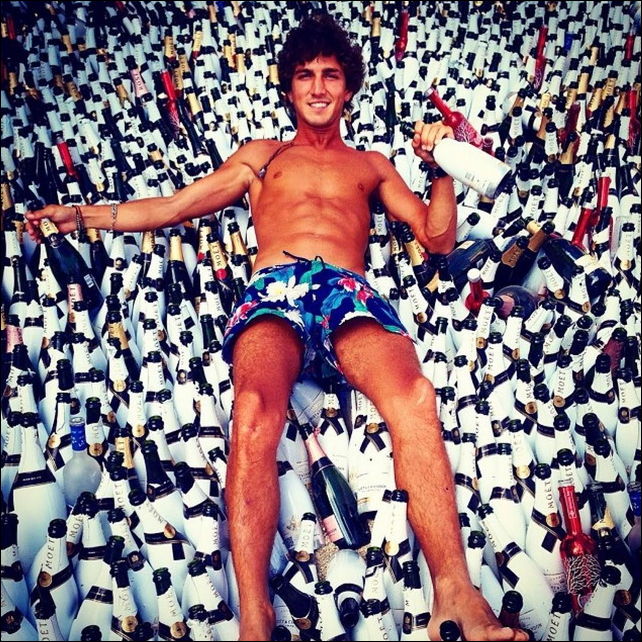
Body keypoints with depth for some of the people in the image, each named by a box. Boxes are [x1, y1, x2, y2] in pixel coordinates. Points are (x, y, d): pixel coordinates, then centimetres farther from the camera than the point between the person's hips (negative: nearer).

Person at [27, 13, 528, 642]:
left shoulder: (372, 164, 34)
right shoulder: (262, 156, 34)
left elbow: (438, 237, 27)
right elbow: (176, 205, 30)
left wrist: (443, 168, 13)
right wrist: (85, 213, 24)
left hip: (350, 292, 1)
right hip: (275, 288, 0)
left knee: (414, 398, -35)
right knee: (254, 410, -36)